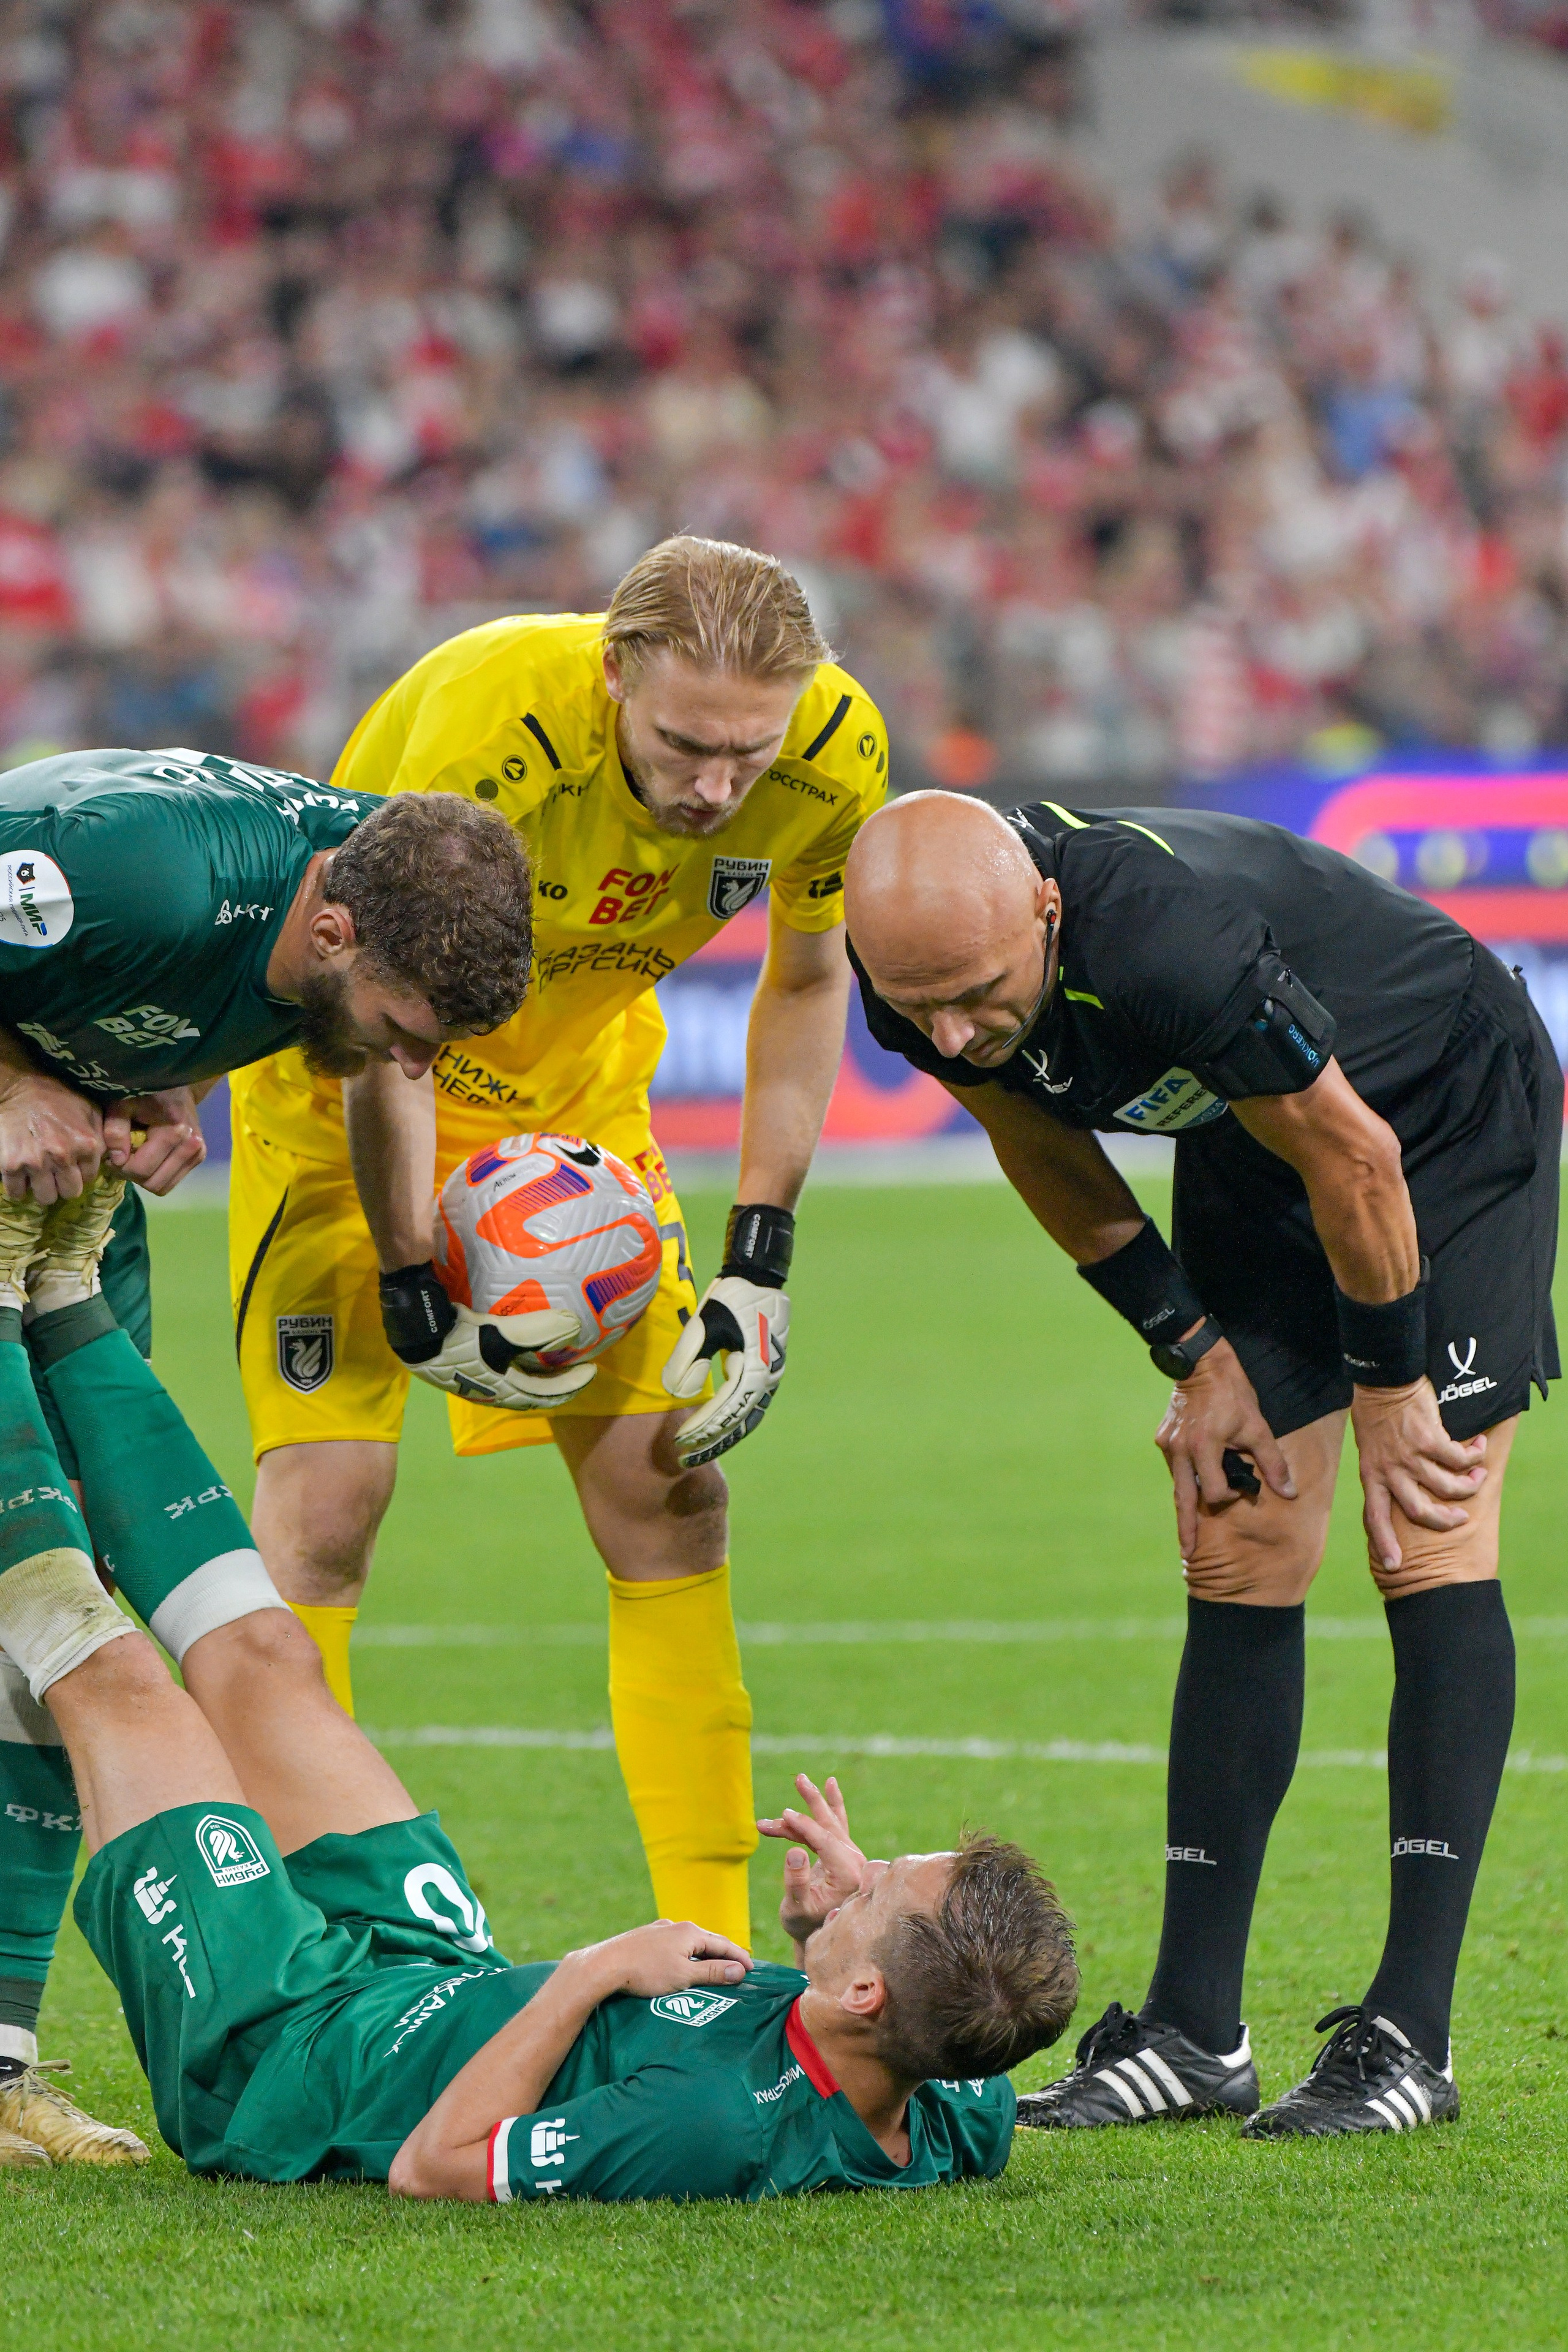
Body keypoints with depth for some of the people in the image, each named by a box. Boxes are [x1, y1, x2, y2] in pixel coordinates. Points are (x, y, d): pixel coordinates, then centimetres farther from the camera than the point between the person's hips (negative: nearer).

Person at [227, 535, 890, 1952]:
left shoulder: (834, 749, -21)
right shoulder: (489, 724, -36)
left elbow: (806, 983, -1)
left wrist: (762, 1255, -5)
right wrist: (412, 1290, -23)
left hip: (578, 1092, 5)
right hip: (354, 1085, -4)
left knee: (668, 1491, -3)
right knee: (328, 1494, -14)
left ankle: (711, 1942, 4)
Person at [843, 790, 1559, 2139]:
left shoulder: (1168, 946, -43)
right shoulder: (925, 979, -21)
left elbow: (1354, 1155, -28)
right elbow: (1053, 1162, 0)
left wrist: (1386, 1385, -15)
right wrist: (1196, 1353, -1)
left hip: (1451, 1118, -6)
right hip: (1252, 1148, 6)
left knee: (1429, 1547, -14)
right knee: (1239, 1560, 2)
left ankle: (1411, 2037, -15)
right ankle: (1195, 2036, 5)